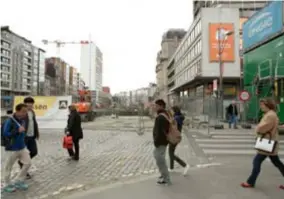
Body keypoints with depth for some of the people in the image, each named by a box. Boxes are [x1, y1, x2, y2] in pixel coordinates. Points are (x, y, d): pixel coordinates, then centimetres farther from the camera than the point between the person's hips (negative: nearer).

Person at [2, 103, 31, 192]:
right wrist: (18, 131, -28)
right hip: (12, 149, -7)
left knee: (27, 163, 7)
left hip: (22, 147, 7)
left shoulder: (22, 120, 2)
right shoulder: (9, 121, -20)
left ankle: (19, 181, 24)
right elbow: (5, 134, -23)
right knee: (9, 167, 9)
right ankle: (7, 185, 28)